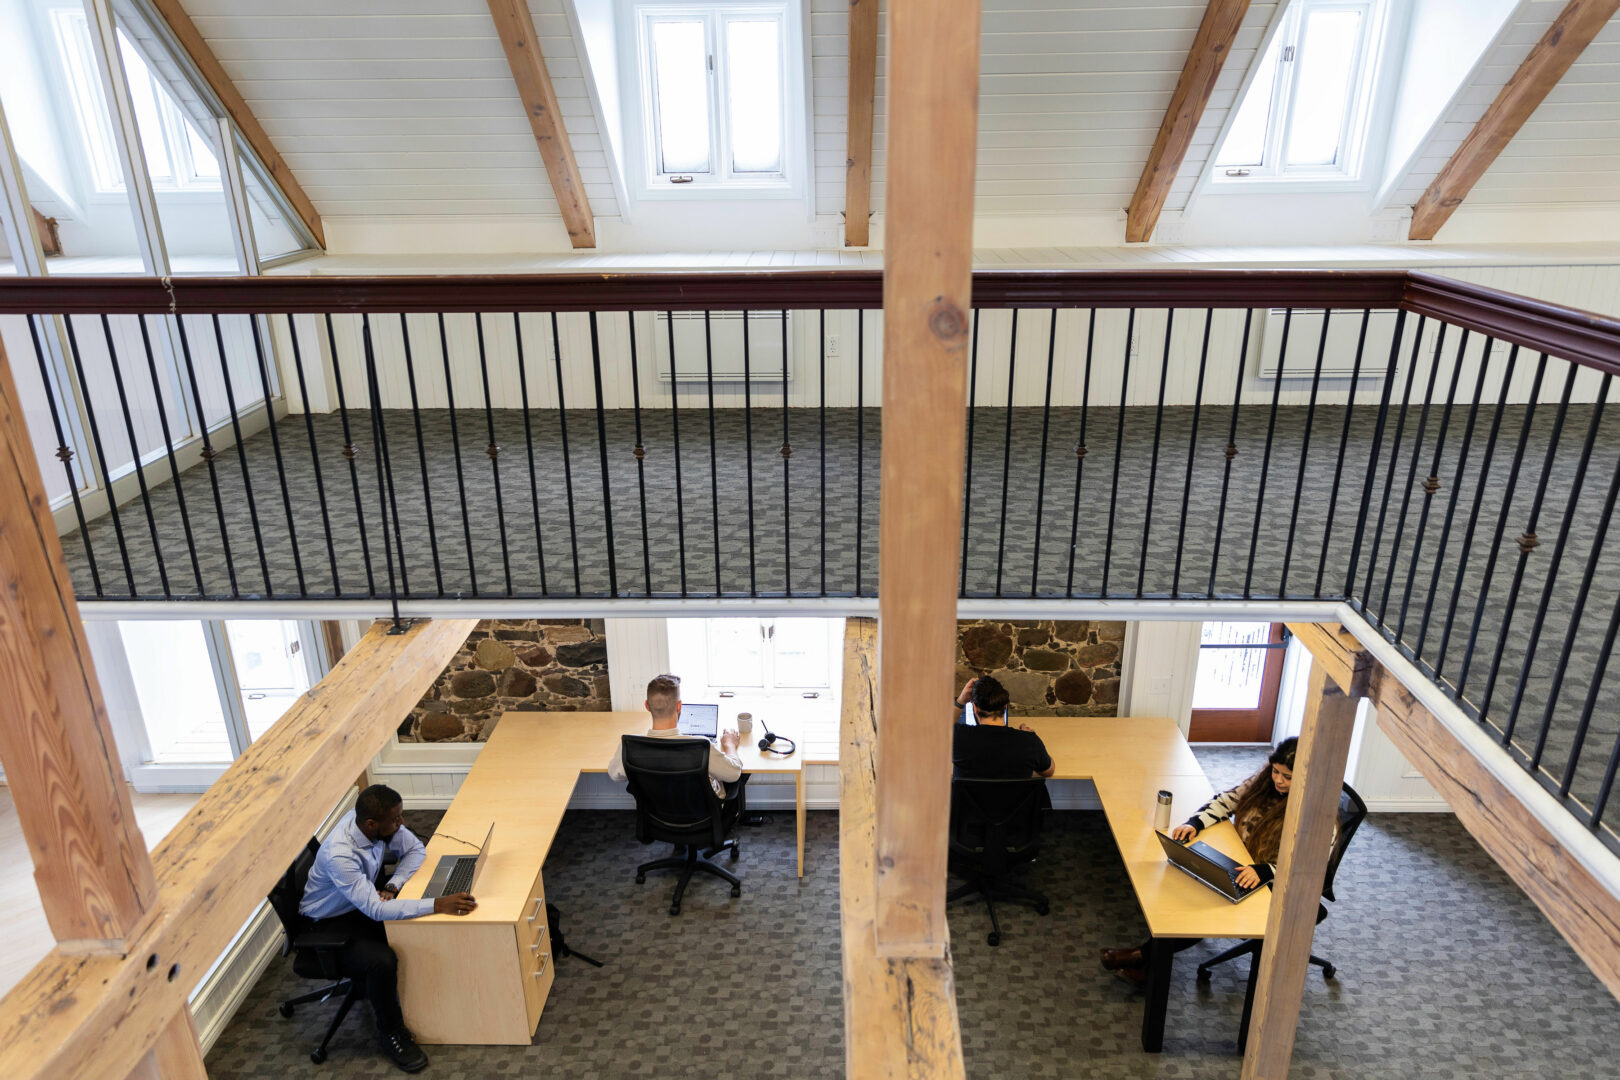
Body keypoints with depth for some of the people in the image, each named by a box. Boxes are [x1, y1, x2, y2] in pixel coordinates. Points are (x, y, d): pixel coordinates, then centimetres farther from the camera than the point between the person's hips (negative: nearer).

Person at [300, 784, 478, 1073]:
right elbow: (375, 909, -42)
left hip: (363, 904, 7)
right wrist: (438, 905, -47)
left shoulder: (379, 824, -17)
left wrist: (392, 886, -19)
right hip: (329, 923, -7)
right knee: (382, 961, -29)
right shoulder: (338, 855, -37)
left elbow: (415, 849, -2)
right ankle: (391, 1033, -5)